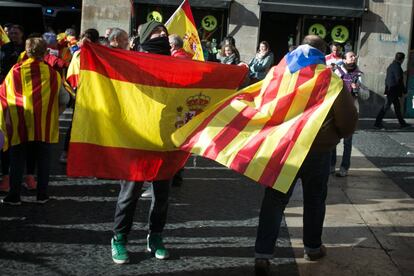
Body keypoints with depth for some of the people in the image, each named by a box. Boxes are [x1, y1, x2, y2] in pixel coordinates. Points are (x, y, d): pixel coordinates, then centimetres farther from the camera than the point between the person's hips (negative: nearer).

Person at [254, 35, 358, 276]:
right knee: (314, 199, 18)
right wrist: (335, 136, 11)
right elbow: (348, 119, -8)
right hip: (319, 150, -1)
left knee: (275, 200, 4)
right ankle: (313, 247, 32)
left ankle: (263, 254, -4)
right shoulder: (332, 81, -9)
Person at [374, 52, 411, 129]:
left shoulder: (391, 66, 13)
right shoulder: (397, 67, -16)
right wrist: (404, 90, -8)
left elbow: (387, 79, 17)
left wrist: (387, 89, 22)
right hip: (394, 90, -10)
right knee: (386, 107, -6)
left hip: (390, 90, 10)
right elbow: (399, 80, -17)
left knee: (397, 106, 14)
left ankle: (402, 123, 21)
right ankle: (377, 122, -4)